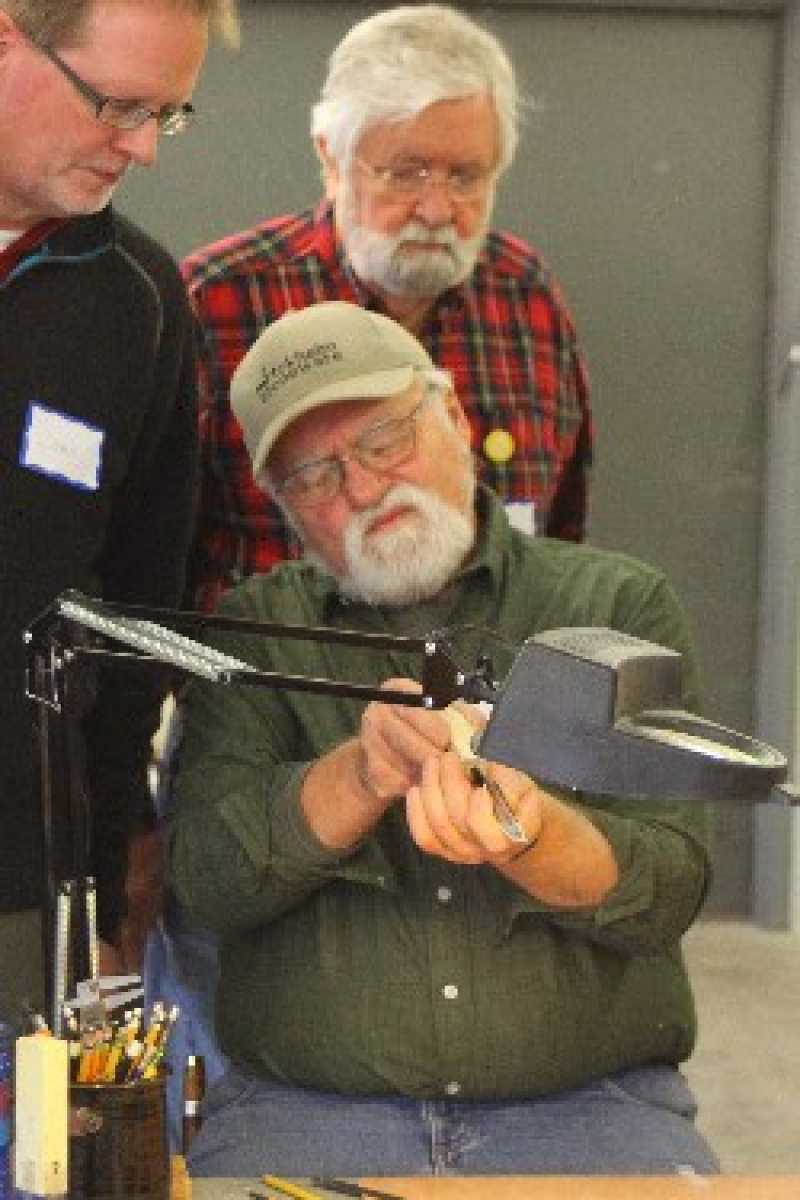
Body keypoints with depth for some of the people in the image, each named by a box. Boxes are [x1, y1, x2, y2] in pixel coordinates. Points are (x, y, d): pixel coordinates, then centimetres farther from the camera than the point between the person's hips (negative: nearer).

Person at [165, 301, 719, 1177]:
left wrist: (528, 835, -24)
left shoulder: (621, 605, 7)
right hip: (302, 1106, 0)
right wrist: (365, 773, -20)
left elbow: (666, 890, -3)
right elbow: (209, 881, -3)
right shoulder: (250, 635, 11)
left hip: (588, 1105, 0)